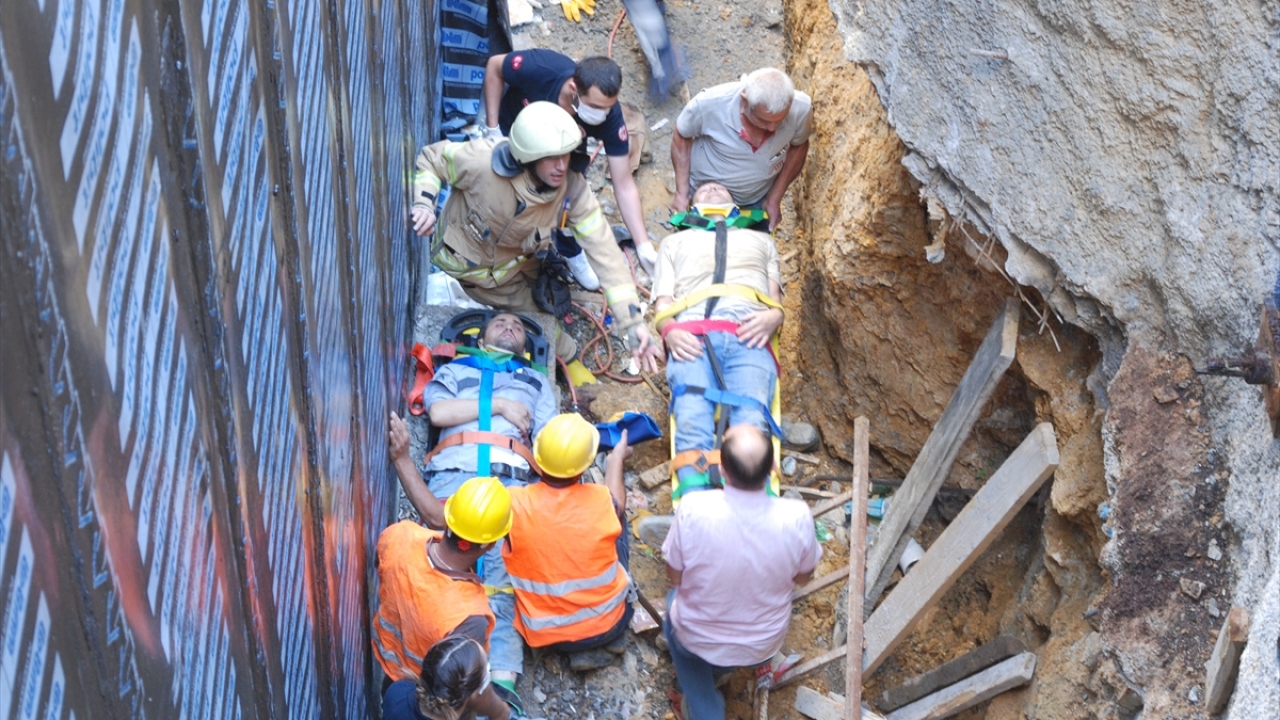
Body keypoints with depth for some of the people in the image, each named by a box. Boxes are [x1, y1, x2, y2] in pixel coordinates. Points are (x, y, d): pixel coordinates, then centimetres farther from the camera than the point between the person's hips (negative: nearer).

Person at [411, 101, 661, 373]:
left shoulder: (573, 190, -27)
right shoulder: (483, 163, -35)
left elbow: (605, 252, -30)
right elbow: (431, 159, -16)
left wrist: (632, 322, -36)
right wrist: (423, 204, -37)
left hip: (515, 261, 4)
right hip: (470, 264, -4)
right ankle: (565, 356, 30)